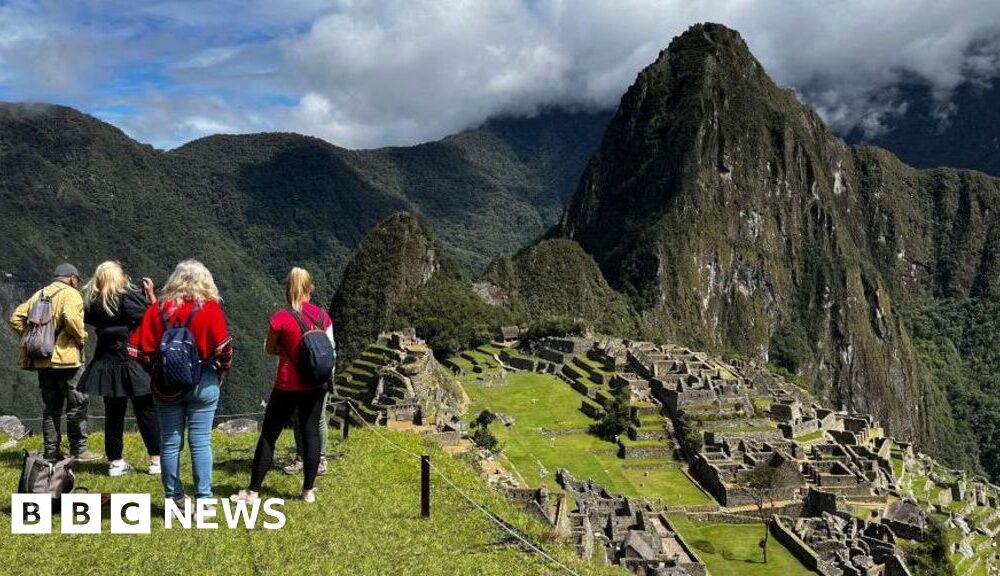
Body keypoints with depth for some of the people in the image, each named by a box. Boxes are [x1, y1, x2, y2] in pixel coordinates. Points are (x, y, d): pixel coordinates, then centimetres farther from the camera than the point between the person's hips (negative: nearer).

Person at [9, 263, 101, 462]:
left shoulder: (39, 294, 16)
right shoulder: (71, 294, -5)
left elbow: (16, 317, 13)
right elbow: (71, 318, -24)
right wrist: (81, 338, -10)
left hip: (41, 359, 7)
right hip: (65, 357, -7)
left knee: (50, 407, 14)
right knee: (77, 404, 0)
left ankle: (51, 451, 17)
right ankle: (78, 449, 0)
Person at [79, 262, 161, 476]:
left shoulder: (93, 302, 3)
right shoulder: (127, 297, -12)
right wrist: (151, 293, -2)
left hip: (106, 364, 5)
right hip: (132, 363, -5)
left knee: (113, 414, 12)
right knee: (147, 411, 4)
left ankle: (115, 462, 17)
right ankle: (156, 460, 6)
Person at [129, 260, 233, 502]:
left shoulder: (158, 309, 1)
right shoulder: (210, 309, -7)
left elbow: (141, 349, -2)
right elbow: (223, 348, -12)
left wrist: (155, 373, 11)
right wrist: (221, 371, 5)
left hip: (166, 384, 2)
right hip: (203, 382, -2)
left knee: (170, 442, 10)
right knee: (201, 442, 3)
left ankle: (174, 498, 18)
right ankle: (203, 499, 6)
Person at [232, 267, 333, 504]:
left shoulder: (281, 317, -12)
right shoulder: (322, 315, 0)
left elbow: (269, 349, 0)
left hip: (288, 385, -4)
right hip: (316, 384, 4)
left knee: (269, 435, 6)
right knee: (311, 432, 10)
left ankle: (253, 491, 12)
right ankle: (308, 490, 13)